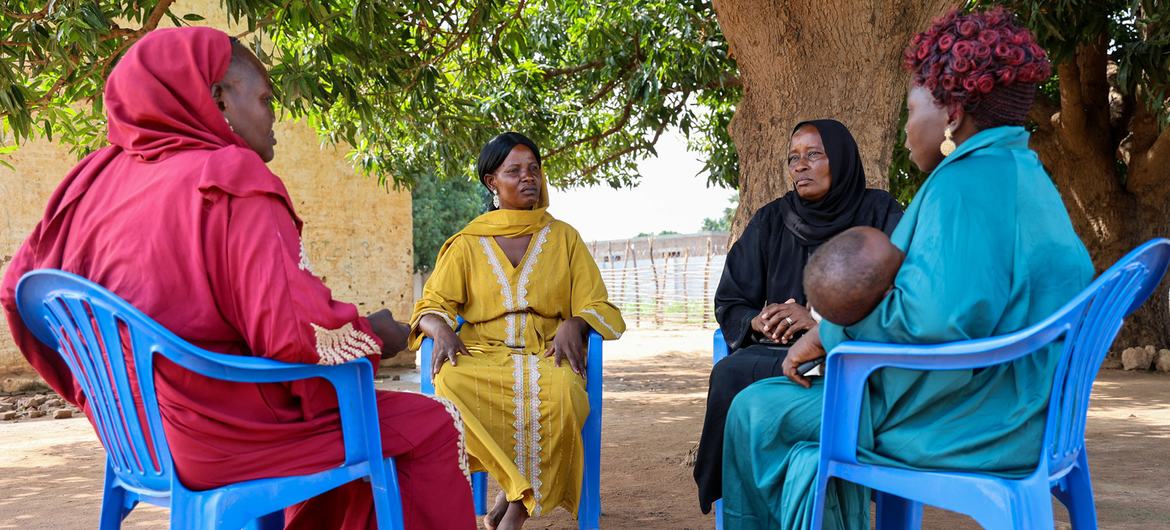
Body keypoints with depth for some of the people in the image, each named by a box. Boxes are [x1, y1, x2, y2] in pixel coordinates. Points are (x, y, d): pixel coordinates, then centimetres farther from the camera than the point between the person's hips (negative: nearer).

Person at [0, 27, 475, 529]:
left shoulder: (98, 178, 4)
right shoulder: (234, 183, -19)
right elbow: (300, 332, -27)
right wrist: (373, 335, -6)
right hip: (227, 440, -9)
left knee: (344, 417, 31)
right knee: (433, 426, 6)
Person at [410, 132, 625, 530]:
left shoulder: (564, 238, 15)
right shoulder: (467, 244, 14)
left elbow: (598, 307, 11)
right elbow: (431, 306, 11)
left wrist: (573, 325, -13)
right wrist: (441, 329, -14)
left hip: (546, 356, 0)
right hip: (481, 357, 1)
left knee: (560, 391, -37)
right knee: (452, 382, -35)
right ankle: (531, 494, -24)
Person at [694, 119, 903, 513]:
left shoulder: (880, 215, 3)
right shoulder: (771, 221, 12)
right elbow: (729, 303, 13)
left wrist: (821, 319, -20)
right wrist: (757, 322, -11)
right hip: (777, 348, 4)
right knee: (728, 375, -30)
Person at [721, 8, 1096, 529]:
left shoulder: (969, 179, -19)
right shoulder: (1031, 179, 13)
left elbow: (936, 314, -31)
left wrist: (829, 333, -16)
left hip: (968, 425, -10)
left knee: (755, 412, 4)